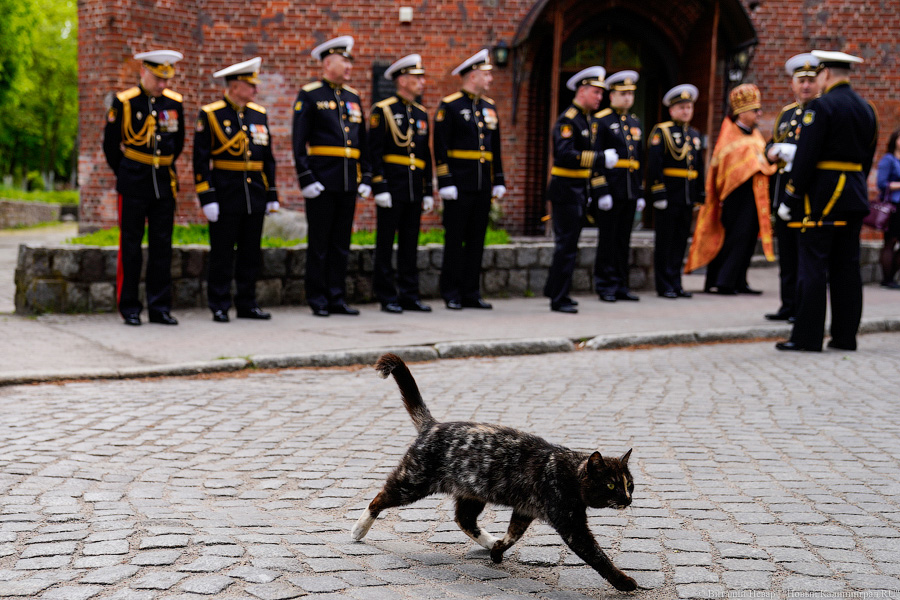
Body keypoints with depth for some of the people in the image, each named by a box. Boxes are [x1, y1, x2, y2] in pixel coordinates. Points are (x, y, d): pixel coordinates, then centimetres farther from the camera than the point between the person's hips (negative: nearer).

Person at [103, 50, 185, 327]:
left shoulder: (175, 102, 4)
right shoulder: (124, 102, -5)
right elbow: (110, 144, 5)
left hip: (165, 185, 3)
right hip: (133, 185, -3)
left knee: (162, 246, 6)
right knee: (131, 246, 1)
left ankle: (160, 307, 12)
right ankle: (129, 308, 8)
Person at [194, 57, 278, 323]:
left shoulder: (259, 114, 11)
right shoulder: (210, 115, -4)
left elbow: (268, 158, 16)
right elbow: (201, 159, -7)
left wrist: (272, 195, 12)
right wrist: (207, 198, -12)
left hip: (255, 195, 5)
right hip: (225, 196, -5)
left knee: (251, 253, 9)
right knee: (222, 255, 0)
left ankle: (247, 304, 18)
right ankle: (219, 306, 8)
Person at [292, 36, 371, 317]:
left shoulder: (353, 97, 15)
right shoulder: (309, 95, -3)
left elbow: (362, 141, 18)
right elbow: (299, 141, -7)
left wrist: (366, 178, 11)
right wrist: (306, 178, -14)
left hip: (349, 182, 6)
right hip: (322, 181, -6)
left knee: (341, 244, 9)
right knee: (319, 244, 0)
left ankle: (337, 299, 14)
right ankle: (318, 301, 7)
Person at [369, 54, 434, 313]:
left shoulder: (422, 114, 16)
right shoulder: (383, 110, -4)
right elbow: (374, 152, -9)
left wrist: (428, 192, 14)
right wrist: (380, 188, -15)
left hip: (415, 190, 6)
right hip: (392, 187, -6)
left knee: (410, 243, 8)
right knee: (386, 243, -1)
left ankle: (409, 295, 14)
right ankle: (387, 297, 4)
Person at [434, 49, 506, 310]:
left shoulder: (489, 107, 15)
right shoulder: (449, 106, -5)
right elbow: (440, 148, -9)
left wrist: (499, 181, 15)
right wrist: (445, 182, -14)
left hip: (483, 187, 6)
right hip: (459, 185, -6)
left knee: (476, 240, 8)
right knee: (455, 240, -1)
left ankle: (471, 293, 14)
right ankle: (451, 294, 5)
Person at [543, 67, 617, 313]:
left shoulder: (590, 121, 15)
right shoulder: (568, 119, -15)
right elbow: (565, 154, -27)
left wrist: (593, 190, 20)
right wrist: (601, 159, -30)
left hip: (580, 190, 9)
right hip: (565, 189, -9)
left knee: (568, 242, 17)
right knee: (567, 244, -7)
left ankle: (554, 289, 30)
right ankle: (558, 299, -2)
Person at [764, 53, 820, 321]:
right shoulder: (785, 113, 18)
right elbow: (772, 145, 26)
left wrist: (798, 153, -22)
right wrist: (773, 152, 2)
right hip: (784, 190, 6)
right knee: (787, 252, 9)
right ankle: (789, 306, 17)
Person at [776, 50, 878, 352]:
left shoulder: (821, 106, -11)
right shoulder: (867, 109, 13)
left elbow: (806, 156, -16)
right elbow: (867, 157, 17)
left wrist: (790, 198, -12)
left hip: (823, 195, -7)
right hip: (856, 198, 7)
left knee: (813, 265, -4)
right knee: (847, 266, 9)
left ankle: (807, 336, -4)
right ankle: (845, 335, 12)